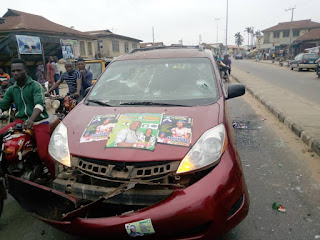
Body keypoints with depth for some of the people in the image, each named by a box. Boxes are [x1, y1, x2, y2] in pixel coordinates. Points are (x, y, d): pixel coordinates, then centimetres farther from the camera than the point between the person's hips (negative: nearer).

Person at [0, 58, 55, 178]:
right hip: (21, 120, 6)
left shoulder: (35, 85, -4)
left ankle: (56, 177, 5)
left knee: (44, 155, -16)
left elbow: (39, 104, -20)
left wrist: (31, 120, -38)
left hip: (39, 121, -5)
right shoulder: (11, 90, 15)